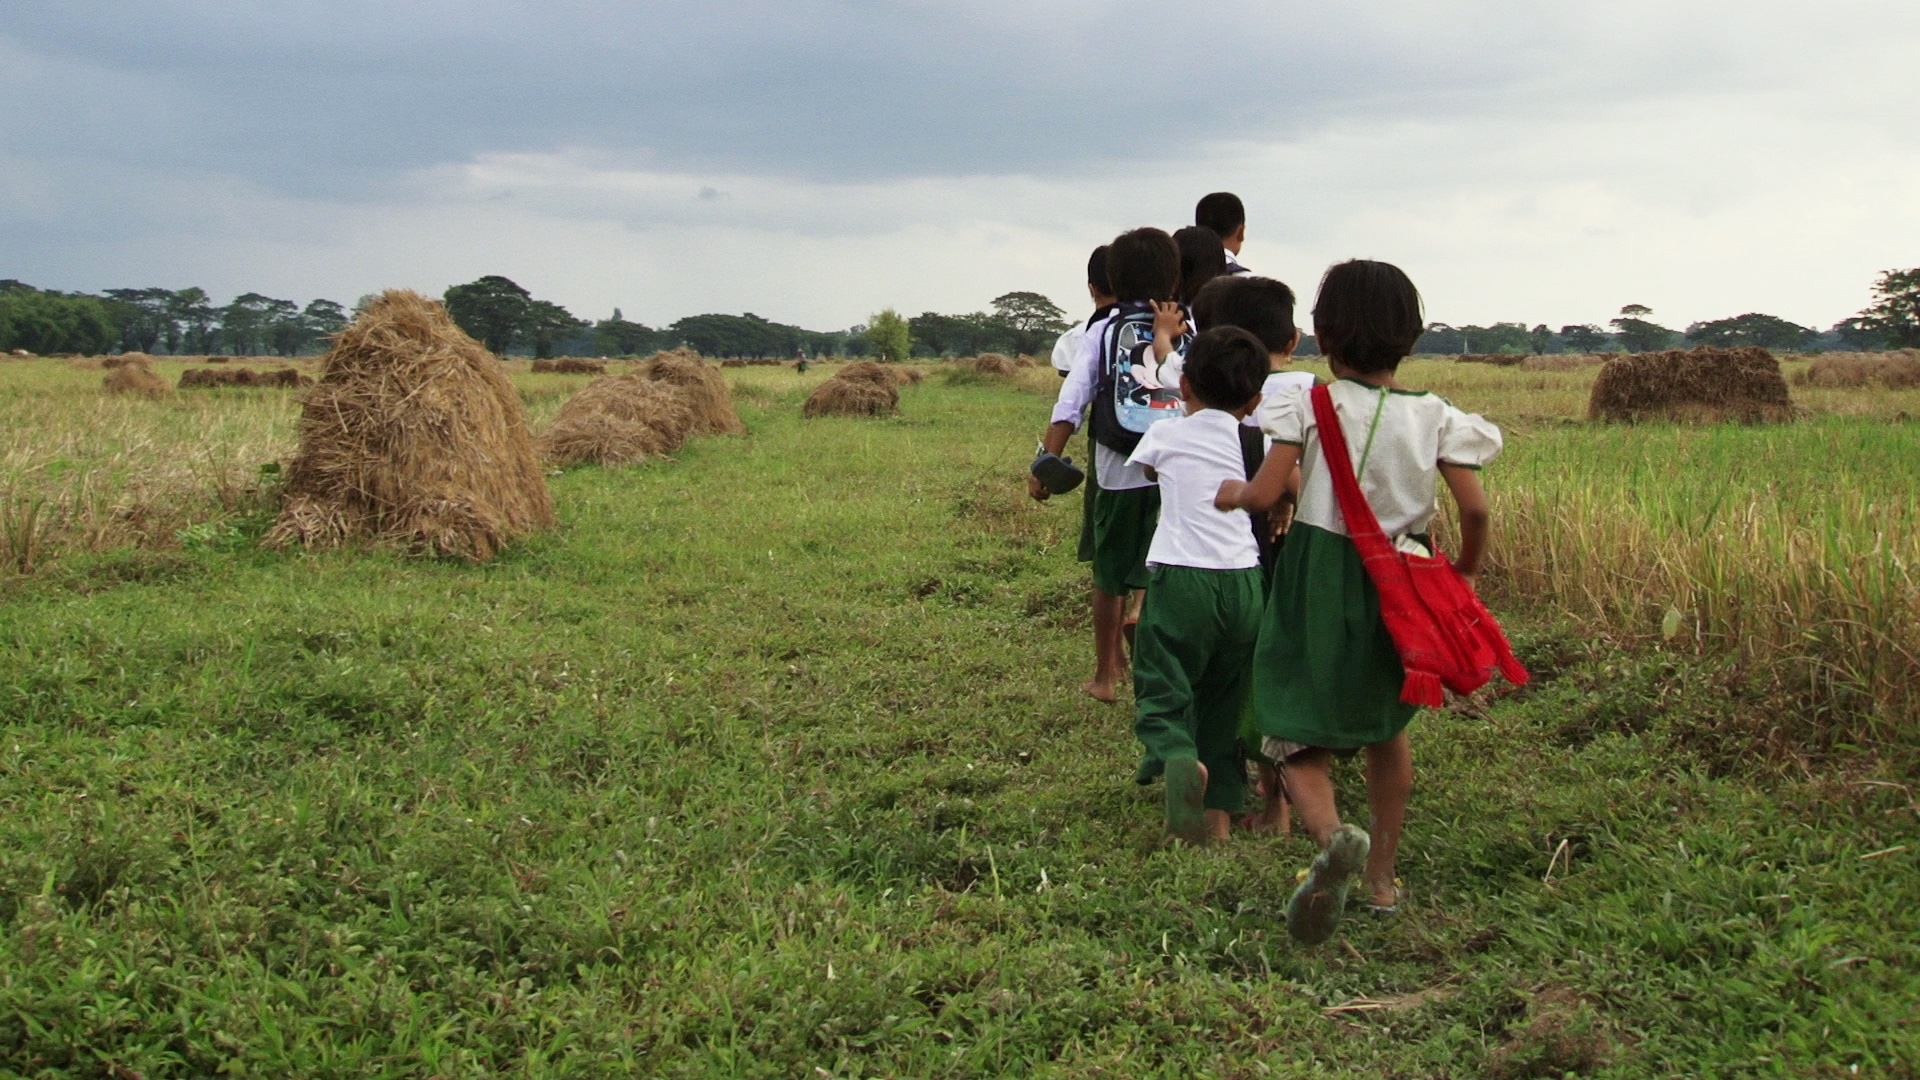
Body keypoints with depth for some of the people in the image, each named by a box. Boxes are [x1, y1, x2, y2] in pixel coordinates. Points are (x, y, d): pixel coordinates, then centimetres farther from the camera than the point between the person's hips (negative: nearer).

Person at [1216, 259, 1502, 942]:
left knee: (1300, 735, 1)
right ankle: (1382, 876, 31)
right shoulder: (1432, 416, -2)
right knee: (1387, 726, 24)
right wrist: (1464, 572, 11)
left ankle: (1331, 835, -32)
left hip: (1320, 580, -3)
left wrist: (1230, 494, 8)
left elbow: (1265, 495, -15)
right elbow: (1474, 508, -8)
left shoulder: (1308, 405, -9)